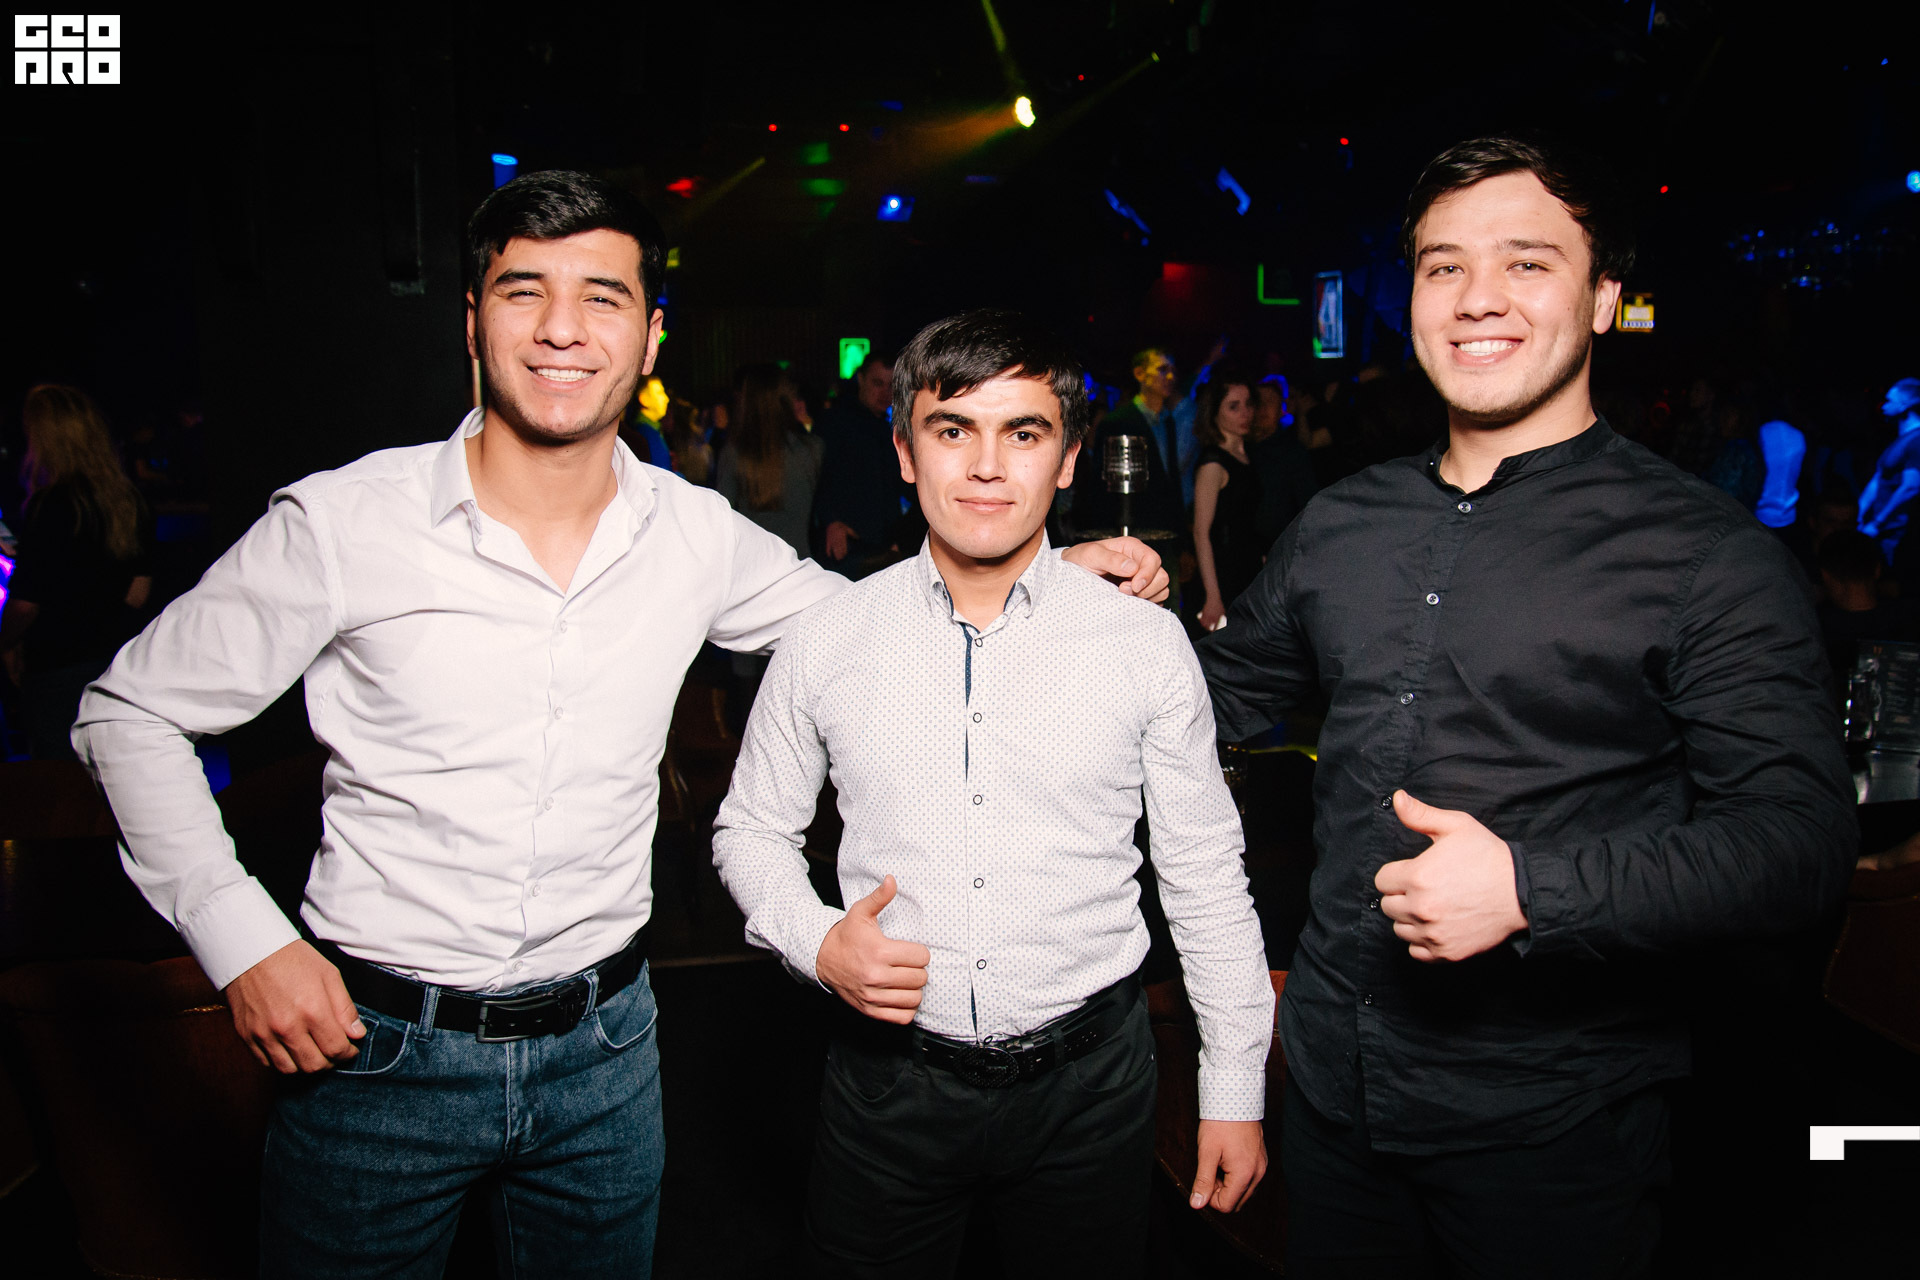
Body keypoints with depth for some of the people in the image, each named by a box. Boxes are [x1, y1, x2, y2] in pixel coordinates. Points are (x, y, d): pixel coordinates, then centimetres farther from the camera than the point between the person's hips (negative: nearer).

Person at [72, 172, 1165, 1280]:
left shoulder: (697, 535, -4)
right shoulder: (344, 522, -12)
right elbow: (133, 711, -3)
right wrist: (242, 938, -11)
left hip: (603, 1048, 3)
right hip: (374, 1046, -2)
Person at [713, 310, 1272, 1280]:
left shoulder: (1146, 643, -6)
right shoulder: (824, 643, -4)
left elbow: (1205, 873, 1)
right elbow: (751, 828, 9)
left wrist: (1235, 1088, 3)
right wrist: (815, 943, -10)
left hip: (1089, 1084, 0)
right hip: (888, 1081, 1)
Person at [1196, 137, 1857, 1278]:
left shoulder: (1709, 552, -10)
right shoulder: (1340, 526, 4)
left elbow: (1801, 841, -15)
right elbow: (1225, 695, 19)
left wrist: (1531, 891, -25)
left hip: (1554, 1129, -4)